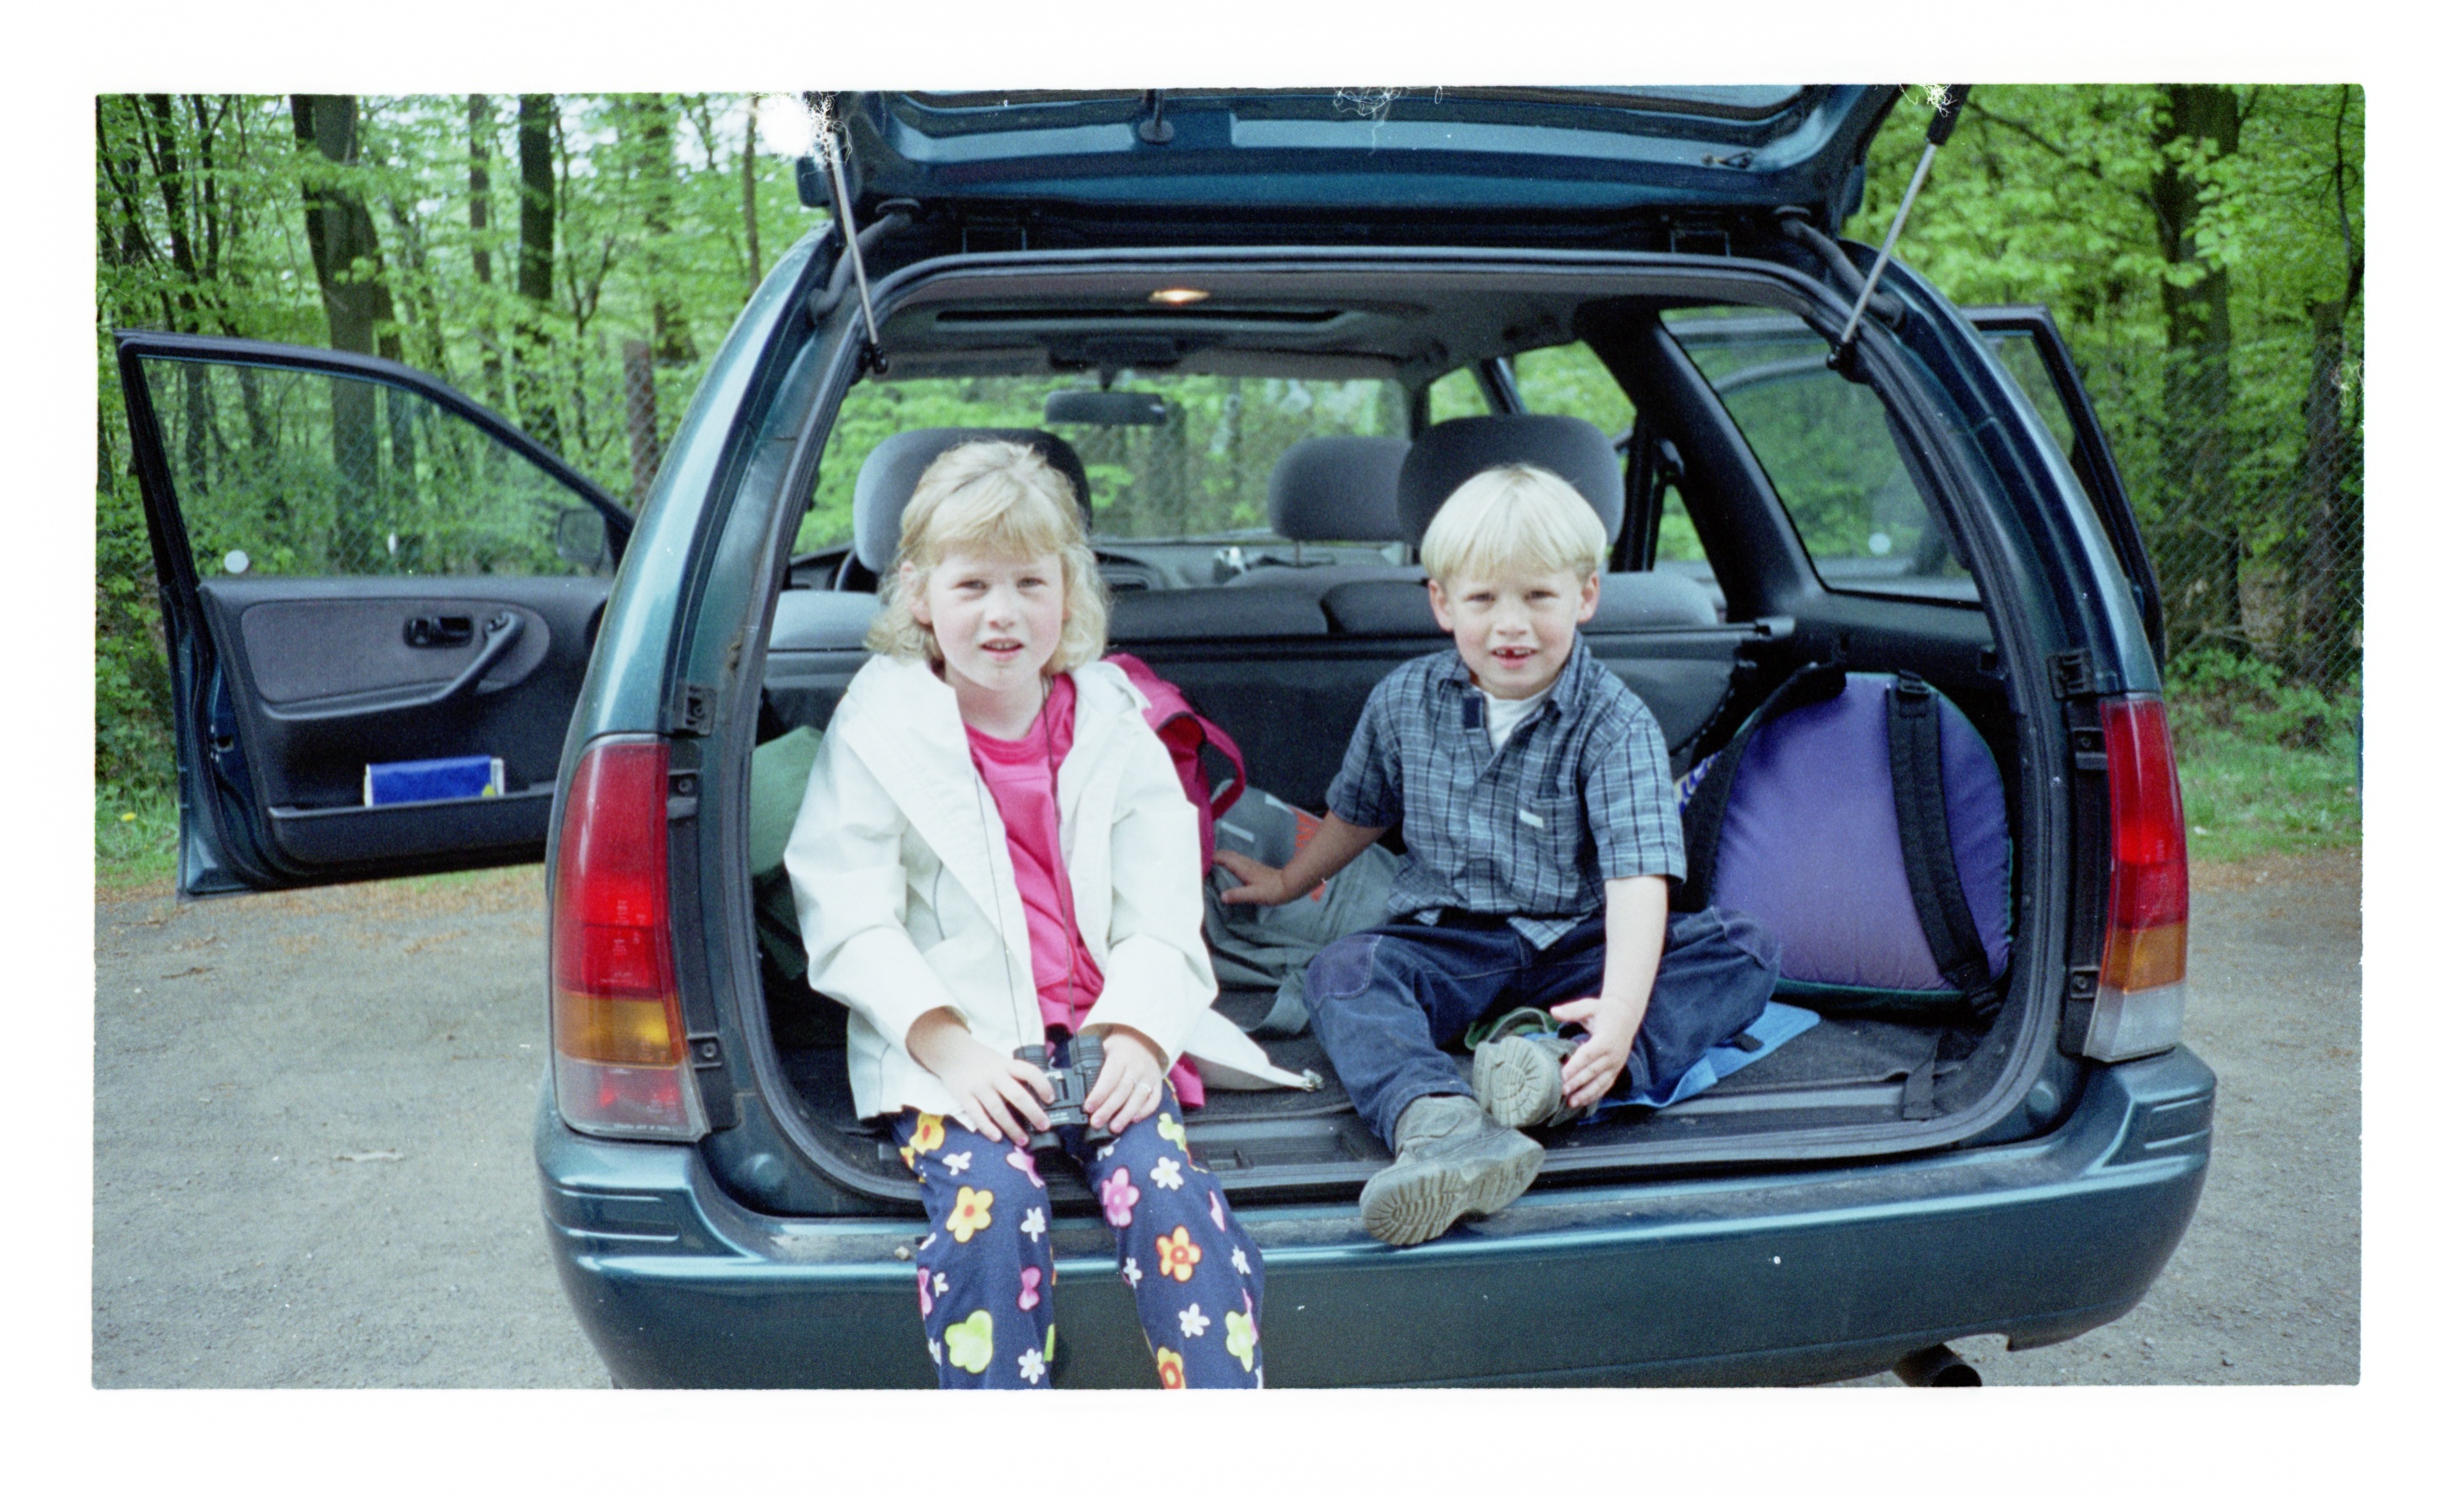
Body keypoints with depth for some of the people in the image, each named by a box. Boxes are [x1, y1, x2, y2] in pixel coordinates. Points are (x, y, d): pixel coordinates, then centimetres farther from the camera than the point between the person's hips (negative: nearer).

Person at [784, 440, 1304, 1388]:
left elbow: (1160, 915, 6)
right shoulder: (879, 729, 3)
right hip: (947, 1046, -1)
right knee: (992, 1204, -29)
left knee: (1167, 1193, -23)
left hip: (1102, 1034, 2)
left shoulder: (1112, 724, 10)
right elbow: (849, 918, -4)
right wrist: (946, 1046, -17)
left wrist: (1135, 1033, -13)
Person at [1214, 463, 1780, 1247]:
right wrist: (1290, 881, 37)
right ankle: (1440, 1123, -58)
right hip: (1446, 941, 1)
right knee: (1342, 971, -29)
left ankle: (1570, 1067, -47)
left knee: (1745, 951, -23)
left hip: (1574, 946, -1)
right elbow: (1358, 812, 22)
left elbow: (1638, 877, -23)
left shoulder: (1615, 724, -10)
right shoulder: (1403, 702, 2)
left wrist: (1620, 1008, -39)